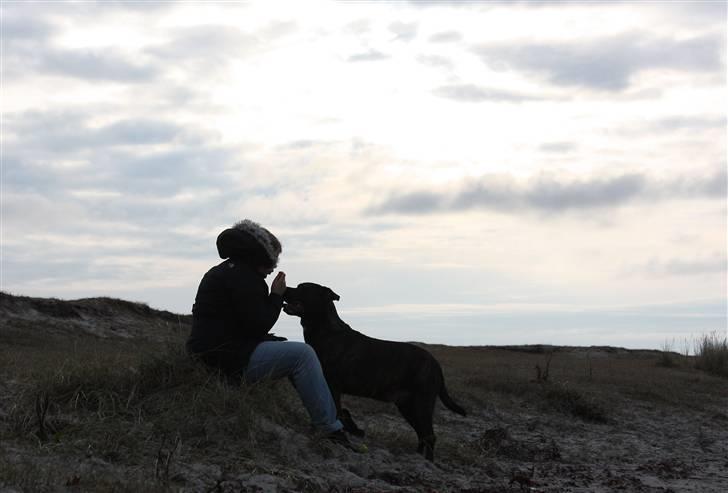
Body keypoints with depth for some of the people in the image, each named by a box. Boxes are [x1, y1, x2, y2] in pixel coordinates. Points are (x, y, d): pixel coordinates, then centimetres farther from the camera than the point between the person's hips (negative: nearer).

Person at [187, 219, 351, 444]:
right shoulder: (242, 276, -13)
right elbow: (259, 325, -16)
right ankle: (331, 430, -15)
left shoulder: (223, 271, 21)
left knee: (289, 348, 21)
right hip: (230, 359, -11)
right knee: (303, 354, -15)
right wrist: (276, 296, -3)